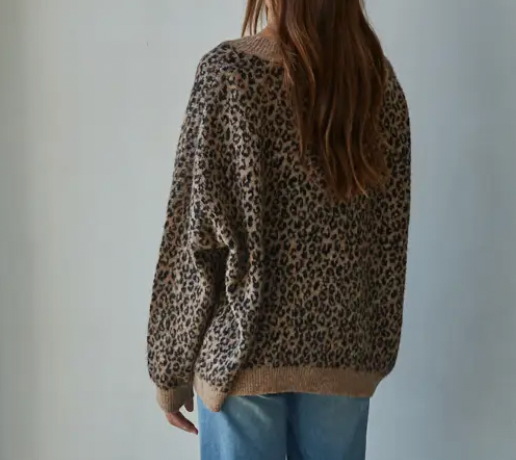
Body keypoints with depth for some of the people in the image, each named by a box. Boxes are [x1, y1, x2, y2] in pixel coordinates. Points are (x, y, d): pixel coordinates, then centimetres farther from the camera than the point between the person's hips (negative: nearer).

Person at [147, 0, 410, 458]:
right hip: (344, 349, 4)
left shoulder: (231, 70, -12)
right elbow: (392, 236, 4)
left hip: (246, 348, -4)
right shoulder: (379, 76, 1)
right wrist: (378, 351, 14)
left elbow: (200, 235, -12)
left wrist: (170, 365, -2)